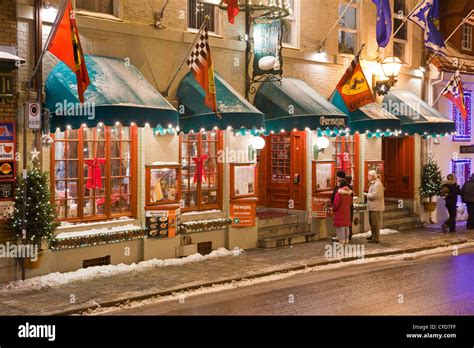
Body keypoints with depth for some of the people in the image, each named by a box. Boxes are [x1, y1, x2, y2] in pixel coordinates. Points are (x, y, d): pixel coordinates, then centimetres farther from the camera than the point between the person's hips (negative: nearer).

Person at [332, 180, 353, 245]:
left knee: (340, 227, -3)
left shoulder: (339, 193, -18)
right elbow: (350, 202, 14)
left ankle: (341, 240, -5)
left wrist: (333, 209, -2)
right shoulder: (349, 193, 4)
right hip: (347, 213, 7)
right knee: (346, 226, 14)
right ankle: (346, 240, 20)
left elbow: (336, 204, -19)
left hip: (340, 213, -7)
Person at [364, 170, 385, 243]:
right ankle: (373, 236, 30)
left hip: (376, 207, -11)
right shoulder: (373, 183, 19)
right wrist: (367, 194, 8)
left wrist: (367, 195, -12)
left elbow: (375, 195, -24)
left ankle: (376, 238, -2)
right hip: (372, 206, 11)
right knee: (372, 222, 18)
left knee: (375, 223, -7)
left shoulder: (377, 184, -16)